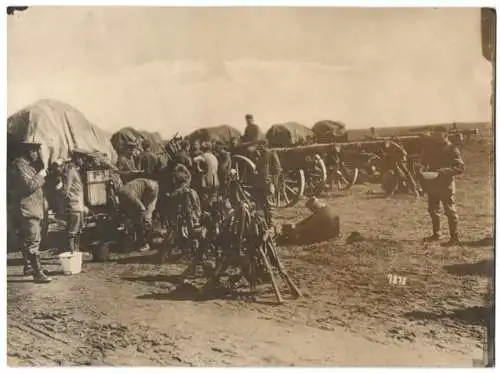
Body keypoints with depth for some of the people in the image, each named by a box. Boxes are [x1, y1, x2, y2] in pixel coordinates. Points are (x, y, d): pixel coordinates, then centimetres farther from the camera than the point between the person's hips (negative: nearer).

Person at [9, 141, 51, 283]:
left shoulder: (29, 165, 17)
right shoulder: (19, 165, -13)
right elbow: (29, 185, -22)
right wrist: (40, 176, -10)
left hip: (34, 209, 11)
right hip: (28, 209, -11)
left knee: (28, 240, 17)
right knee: (33, 241, -13)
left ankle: (28, 267, 28)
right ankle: (38, 273, -15)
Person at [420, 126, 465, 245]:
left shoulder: (452, 149, -12)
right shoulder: (430, 145, 4)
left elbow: (461, 167, -16)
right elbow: (424, 159, 19)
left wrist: (444, 171, -27)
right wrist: (423, 166, -2)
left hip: (446, 184, -7)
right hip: (432, 183, 7)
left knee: (450, 211, -2)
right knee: (433, 210, 17)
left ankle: (454, 238, 4)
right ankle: (436, 234, 32)